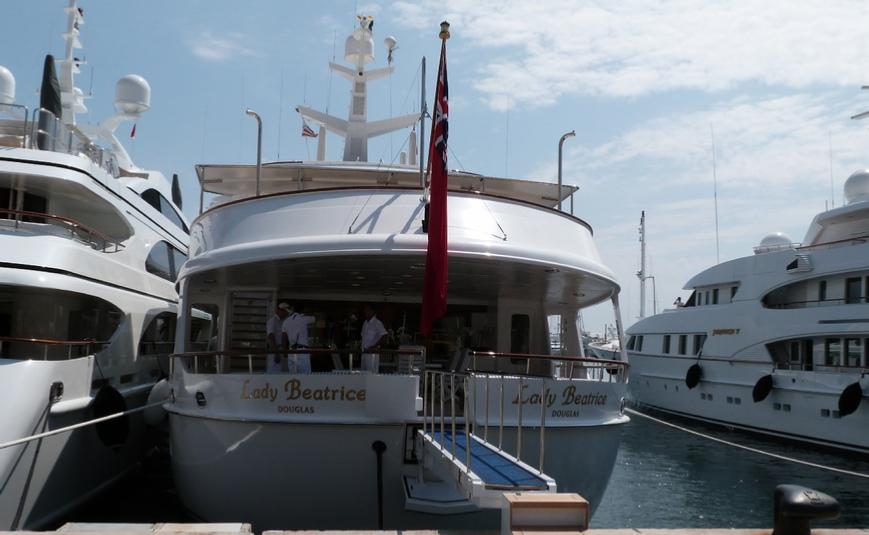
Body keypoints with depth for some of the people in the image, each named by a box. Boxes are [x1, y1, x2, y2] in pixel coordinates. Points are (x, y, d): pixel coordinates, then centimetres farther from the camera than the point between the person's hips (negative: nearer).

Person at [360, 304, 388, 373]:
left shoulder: (377, 323, -7)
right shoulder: (365, 323, 17)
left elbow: (384, 336, -14)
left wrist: (375, 346, -18)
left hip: (373, 352, -8)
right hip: (364, 352, 8)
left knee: (372, 374, -10)